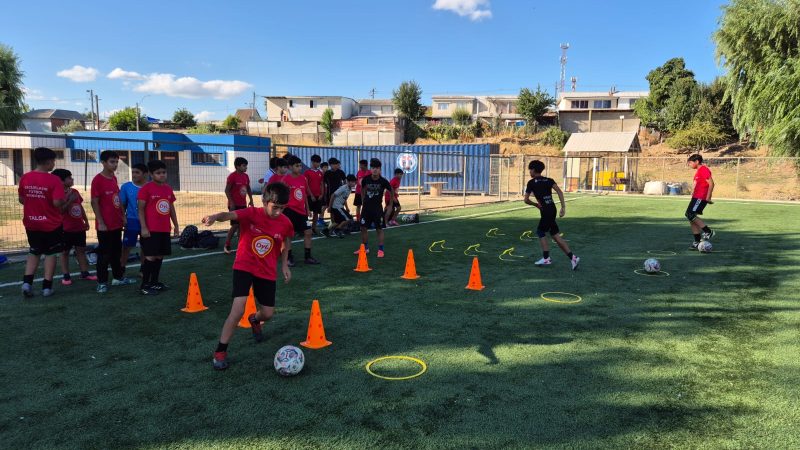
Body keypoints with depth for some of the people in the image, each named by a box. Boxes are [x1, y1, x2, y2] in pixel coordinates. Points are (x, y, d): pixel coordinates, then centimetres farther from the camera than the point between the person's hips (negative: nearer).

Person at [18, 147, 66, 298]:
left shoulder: (25, 178, -1)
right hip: (51, 224, -4)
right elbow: (57, 203, -23)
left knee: (34, 252, 20)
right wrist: (65, 198, -3)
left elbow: (21, 200, 8)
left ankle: (27, 282, 7)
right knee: (50, 253, 9)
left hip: (31, 224, 5)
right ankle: (47, 287, 10)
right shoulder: (54, 180, -17)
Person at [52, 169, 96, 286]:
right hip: (66, 229, -7)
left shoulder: (75, 192, 8)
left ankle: (84, 273, 19)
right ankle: (66, 276, 10)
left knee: (81, 250, 12)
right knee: (65, 252, 4)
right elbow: (60, 210, -24)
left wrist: (86, 221, 18)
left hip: (79, 227, 7)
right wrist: (70, 200, -29)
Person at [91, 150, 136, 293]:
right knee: (104, 253, 0)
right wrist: (100, 222, -17)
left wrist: (123, 216, 13)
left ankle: (118, 277, 28)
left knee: (117, 251, 17)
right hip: (105, 225, -8)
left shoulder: (114, 178, 10)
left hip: (117, 223, 8)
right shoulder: (98, 180, -14)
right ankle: (102, 282, 10)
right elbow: (94, 203, -15)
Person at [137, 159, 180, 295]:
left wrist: (176, 225, 17)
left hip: (165, 229, 7)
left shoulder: (168, 189, 11)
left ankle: (154, 282, 23)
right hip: (151, 230, -7)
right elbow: (141, 209, -9)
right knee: (150, 256, -5)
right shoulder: (146, 188, -9)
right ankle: (144, 285, 3)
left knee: (160, 256, 12)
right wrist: (143, 227, -14)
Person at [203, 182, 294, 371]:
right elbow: (229, 215, -38)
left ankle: (255, 320, 47)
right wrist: (215, 217, -60)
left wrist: (284, 265, 4)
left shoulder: (285, 223, -8)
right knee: (238, 310, -18)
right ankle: (220, 351, 0)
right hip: (244, 267, -3)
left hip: (267, 272, 4)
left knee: (268, 313, 7)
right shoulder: (251, 214, -18)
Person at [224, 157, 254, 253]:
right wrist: (231, 202, -18)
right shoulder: (232, 176, -13)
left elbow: (248, 189, 19)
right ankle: (227, 245, 3)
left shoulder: (246, 176, 8)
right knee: (235, 225, -8)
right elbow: (227, 190, -13)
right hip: (234, 205, -7)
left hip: (243, 205, 7)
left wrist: (251, 200, 12)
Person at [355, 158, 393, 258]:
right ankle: (365, 248, 21)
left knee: (379, 229, -1)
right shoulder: (365, 179, -6)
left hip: (377, 208, -3)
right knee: (363, 228, 7)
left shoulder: (383, 181, -12)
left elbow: (391, 191, 3)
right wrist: (363, 200, 13)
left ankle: (380, 250, 7)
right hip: (366, 207, 3)